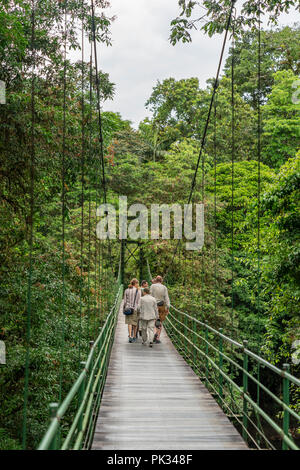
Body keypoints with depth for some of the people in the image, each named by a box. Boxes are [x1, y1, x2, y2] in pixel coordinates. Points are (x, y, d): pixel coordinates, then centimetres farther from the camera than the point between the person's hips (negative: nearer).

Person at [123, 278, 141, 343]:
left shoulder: (127, 290, 4)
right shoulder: (138, 291, -4)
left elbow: (125, 301, 5)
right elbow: (139, 301, -6)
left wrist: (124, 309, 13)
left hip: (128, 308, 2)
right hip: (135, 308, -2)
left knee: (129, 323, 1)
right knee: (135, 323, 9)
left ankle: (130, 336, -15)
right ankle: (134, 337, 19)